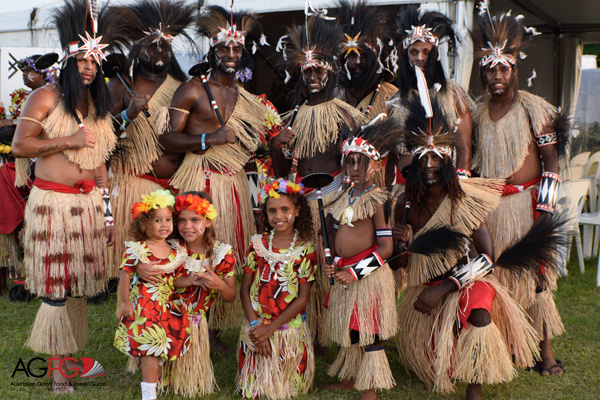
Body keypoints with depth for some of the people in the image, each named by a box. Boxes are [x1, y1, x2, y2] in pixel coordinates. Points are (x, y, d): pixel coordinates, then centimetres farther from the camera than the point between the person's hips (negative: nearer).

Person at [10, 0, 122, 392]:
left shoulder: (99, 104, 16)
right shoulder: (46, 97, -1)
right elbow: (19, 145, -7)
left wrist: (107, 211, 14)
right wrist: (68, 141, -14)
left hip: (90, 203, 5)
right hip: (53, 202, -5)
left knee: (79, 280, 5)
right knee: (57, 283, -2)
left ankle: (74, 351, 15)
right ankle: (58, 363, 7)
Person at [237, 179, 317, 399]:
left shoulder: (306, 249, -6)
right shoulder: (258, 243, 0)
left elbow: (302, 299, -9)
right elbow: (245, 289, 0)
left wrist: (269, 329, -14)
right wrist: (255, 325, -12)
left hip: (289, 330, -1)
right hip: (255, 328, 2)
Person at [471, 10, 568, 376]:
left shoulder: (534, 108, -3)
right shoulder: (479, 113, 10)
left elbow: (551, 161, -5)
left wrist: (543, 208, -11)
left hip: (526, 201, -4)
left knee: (534, 271, -3)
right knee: (494, 273, 6)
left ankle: (545, 349, 7)